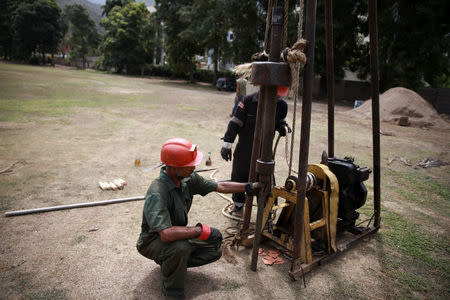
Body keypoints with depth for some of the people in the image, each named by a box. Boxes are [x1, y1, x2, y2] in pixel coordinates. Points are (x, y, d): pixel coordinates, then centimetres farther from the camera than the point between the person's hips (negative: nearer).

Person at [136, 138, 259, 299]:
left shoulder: (188, 178, -11)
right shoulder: (156, 194, -35)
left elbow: (220, 187, 0)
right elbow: (166, 234, -44)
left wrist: (251, 186, 0)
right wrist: (200, 230, -35)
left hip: (178, 234, 7)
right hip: (153, 242, -7)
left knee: (215, 251, -1)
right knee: (180, 247, -38)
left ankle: (170, 262, 15)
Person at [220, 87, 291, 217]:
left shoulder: (281, 105, -3)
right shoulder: (249, 101, -15)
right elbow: (235, 123, -12)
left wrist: (284, 127, -7)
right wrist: (227, 143, -14)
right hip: (244, 147, -2)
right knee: (240, 176, 11)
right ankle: (238, 204, 32)